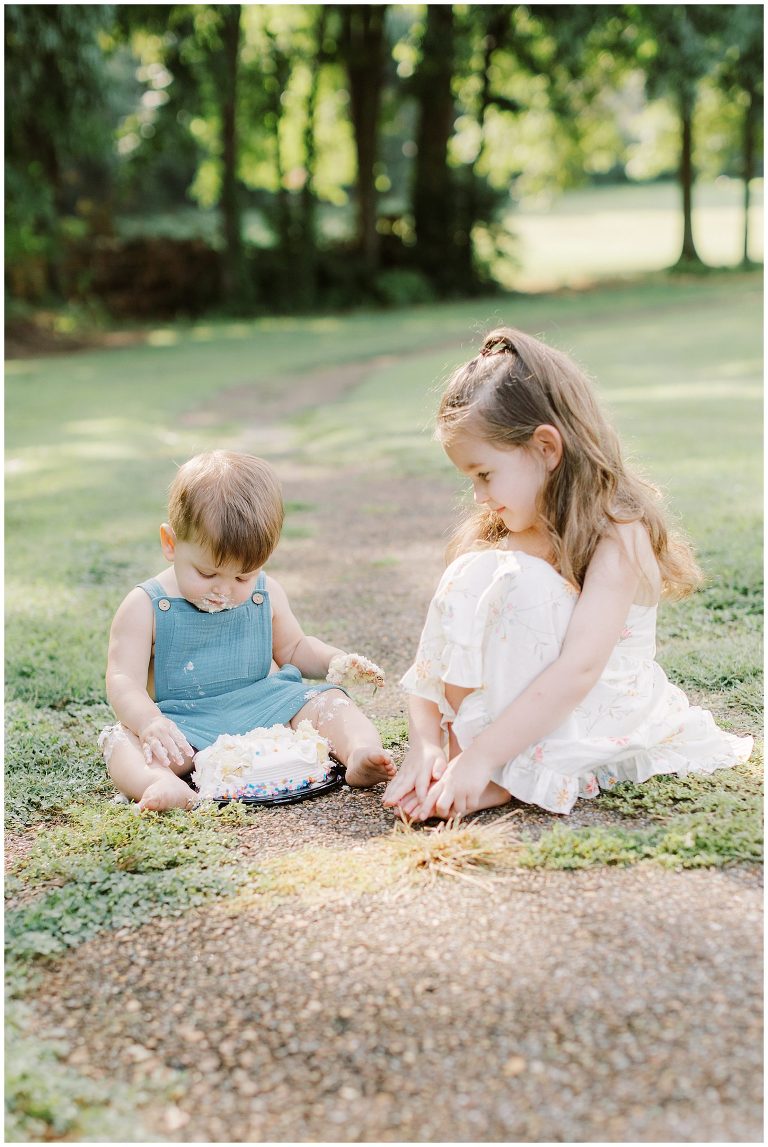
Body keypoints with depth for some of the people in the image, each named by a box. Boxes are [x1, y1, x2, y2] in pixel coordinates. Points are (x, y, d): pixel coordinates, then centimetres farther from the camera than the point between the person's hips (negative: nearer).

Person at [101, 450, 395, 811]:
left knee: (326, 700, -14)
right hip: (186, 726, -3)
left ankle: (363, 753, -38)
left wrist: (334, 661, 1)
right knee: (126, 738, -30)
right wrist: (150, 724, -36)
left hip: (265, 709, 4)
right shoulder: (146, 606, -6)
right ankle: (160, 785, -59)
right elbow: (124, 682, -14)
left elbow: (294, 648, 23)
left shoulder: (266, 595, 6)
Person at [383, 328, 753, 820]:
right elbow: (440, 649, -4)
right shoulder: (496, 537, 0)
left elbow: (579, 669, -31)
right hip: (531, 714, 5)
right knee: (473, 578, -17)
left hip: (604, 720, -5)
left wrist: (481, 758, -36)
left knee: (523, 585, -28)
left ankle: (509, 779, -26)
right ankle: (457, 748, -20)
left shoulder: (618, 538, -19)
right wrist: (426, 742, -20)